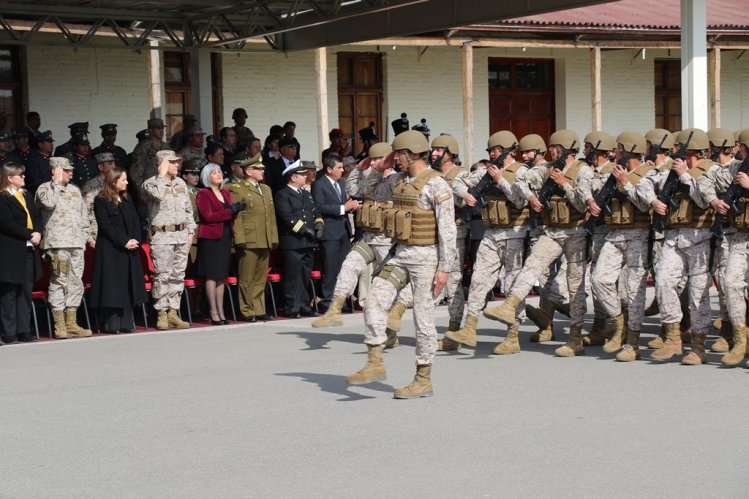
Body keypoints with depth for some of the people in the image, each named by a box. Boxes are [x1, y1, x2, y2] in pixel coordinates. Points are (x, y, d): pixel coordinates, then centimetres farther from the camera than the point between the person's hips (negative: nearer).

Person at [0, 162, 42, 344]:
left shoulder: (27, 195, 17)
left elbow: (36, 217, 14)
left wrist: (38, 233, -5)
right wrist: (29, 235, -16)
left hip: (29, 250, 8)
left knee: (26, 291, 9)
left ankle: (24, 331, 14)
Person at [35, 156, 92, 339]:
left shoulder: (75, 190, 18)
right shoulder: (45, 188, 1)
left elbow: (83, 215, 22)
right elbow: (49, 203, -21)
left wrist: (84, 238, 14)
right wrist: (57, 182, -11)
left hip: (76, 244, 6)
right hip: (57, 243, -6)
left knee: (76, 283, 6)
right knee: (59, 282, -9)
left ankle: (71, 323, 12)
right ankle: (59, 325, -5)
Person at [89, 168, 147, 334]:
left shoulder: (126, 199, 16)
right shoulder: (101, 201, -5)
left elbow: (135, 221, 11)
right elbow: (105, 226, -12)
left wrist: (135, 240, -6)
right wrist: (124, 242, -17)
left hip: (129, 250, 6)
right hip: (110, 250, -6)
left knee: (127, 287, 5)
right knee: (112, 287, -5)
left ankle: (126, 323, 9)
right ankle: (111, 324, -1)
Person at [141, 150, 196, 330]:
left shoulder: (181, 183, 15)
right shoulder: (150, 183, -3)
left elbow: (188, 209, 19)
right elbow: (158, 194, -27)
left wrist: (190, 231, 13)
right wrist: (162, 174, -15)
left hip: (181, 235, 6)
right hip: (161, 236, -6)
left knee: (178, 275, 7)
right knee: (162, 276, -6)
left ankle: (172, 312, 13)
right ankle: (161, 314, 0)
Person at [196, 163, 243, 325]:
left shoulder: (226, 193, 18)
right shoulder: (203, 194, -4)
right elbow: (208, 216, -14)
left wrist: (236, 210, -5)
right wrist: (230, 211, -17)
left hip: (225, 237, 7)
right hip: (211, 238, -7)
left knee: (221, 276, 7)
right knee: (212, 275, -6)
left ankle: (221, 312, 10)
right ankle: (214, 314, -5)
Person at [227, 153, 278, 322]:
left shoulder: (266, 189, 21)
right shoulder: (237, 189, -3)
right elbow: (236, 217, -9)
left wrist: (274, 237, 13)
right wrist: (240, 239, -15)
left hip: (265, 241, 7)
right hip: (248, 241, -7)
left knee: (260, 279, 10)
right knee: (246, 278, -1)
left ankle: (259, 310, 16)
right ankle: (247, 312, 4)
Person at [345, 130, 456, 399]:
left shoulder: (436, 184, -12)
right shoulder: (400, 180, 11)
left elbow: (447, 229, -15)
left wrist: (445, 268, -19)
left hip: (425, 256, -7)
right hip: (401, 255, 7)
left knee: (423, 317, 0)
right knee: (375, 301, -6)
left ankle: (423, 379, 9)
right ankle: (375, 363, -1)